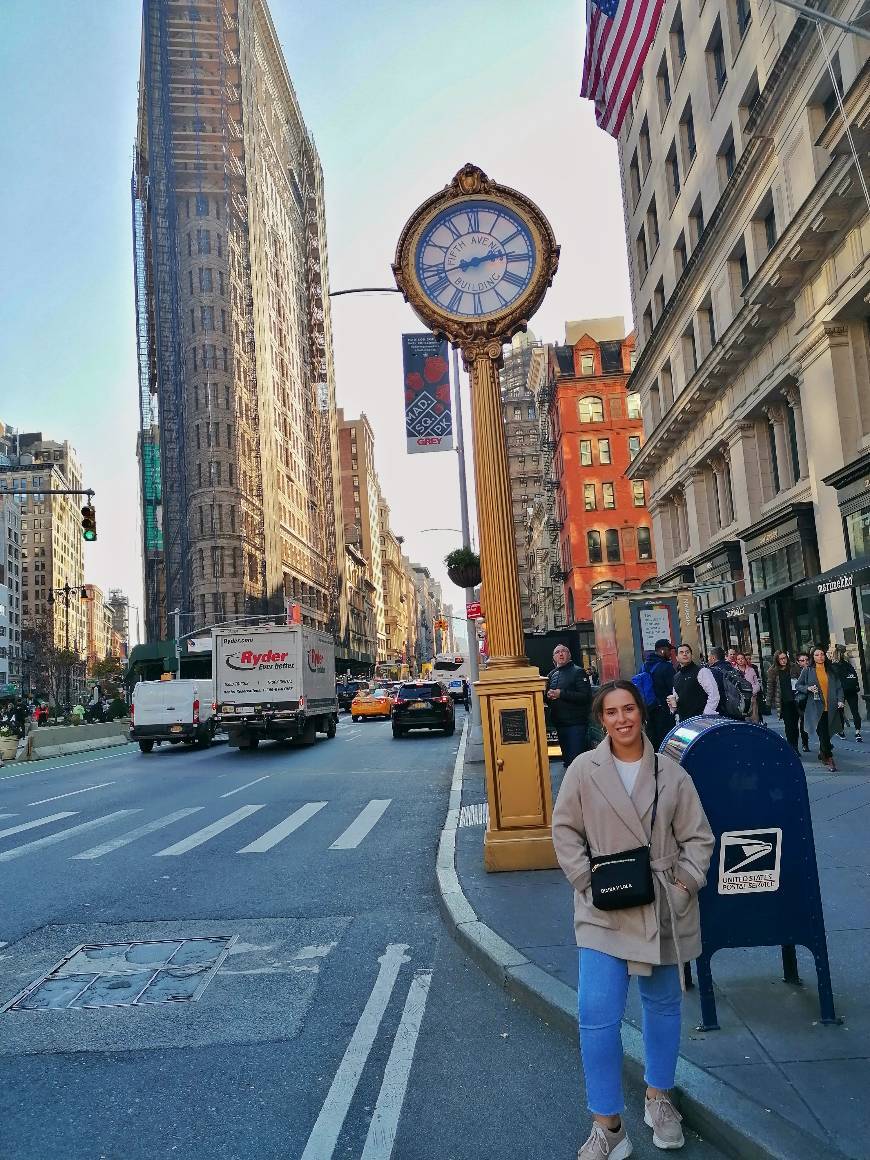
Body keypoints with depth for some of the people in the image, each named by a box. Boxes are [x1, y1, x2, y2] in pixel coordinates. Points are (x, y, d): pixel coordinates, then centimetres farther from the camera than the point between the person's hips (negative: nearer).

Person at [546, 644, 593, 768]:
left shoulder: (577, 672, -6)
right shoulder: (552, 675, 14)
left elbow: (586, 696, -17)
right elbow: (546, 697, 23)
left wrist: (562, 694, -19)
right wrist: (548, 695, -1)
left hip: (575, 723, -7)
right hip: (559, 723, 7)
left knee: (575, 756, -8)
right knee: (566, 757, 16)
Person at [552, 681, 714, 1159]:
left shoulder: (670, 773, -3)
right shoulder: (584, 770, -7)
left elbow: (698, 837, 3)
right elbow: (565, 830, -1)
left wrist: (685, 883, -8)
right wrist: (587, 882, -9)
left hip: (664, 909, 2)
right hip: (605, 910, -2)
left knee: (663, 1004, 19)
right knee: (597, 1016, -7)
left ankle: (658, 1097, 43)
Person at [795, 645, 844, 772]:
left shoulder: (831, 670, 10)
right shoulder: (808, 670, 2)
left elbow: (838, 687, 12)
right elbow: (798, 686, 7)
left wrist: (840, 700, -2)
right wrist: (808, 688, -11)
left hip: (830, 708, 3)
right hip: (816, 707, -3)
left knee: (826, 733, 9)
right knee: (823, 733, -11)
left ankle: (822, 754, 31)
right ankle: (829, 759, -8)